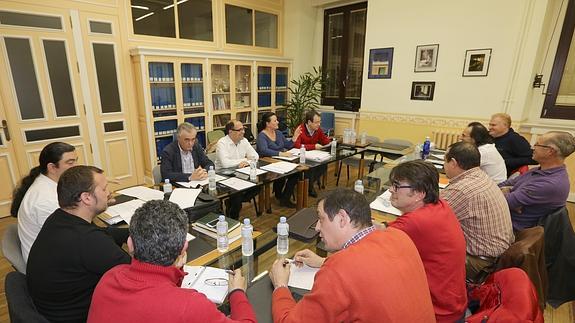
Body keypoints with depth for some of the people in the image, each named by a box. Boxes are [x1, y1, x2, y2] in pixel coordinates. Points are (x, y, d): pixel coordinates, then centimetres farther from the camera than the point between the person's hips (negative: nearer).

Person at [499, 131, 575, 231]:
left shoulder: (551, 184, -24)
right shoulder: (538, 171, 6)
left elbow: (507, 201, -25)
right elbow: (506, 184, 11)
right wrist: (504, 190, -12)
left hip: (513, 226, -8)